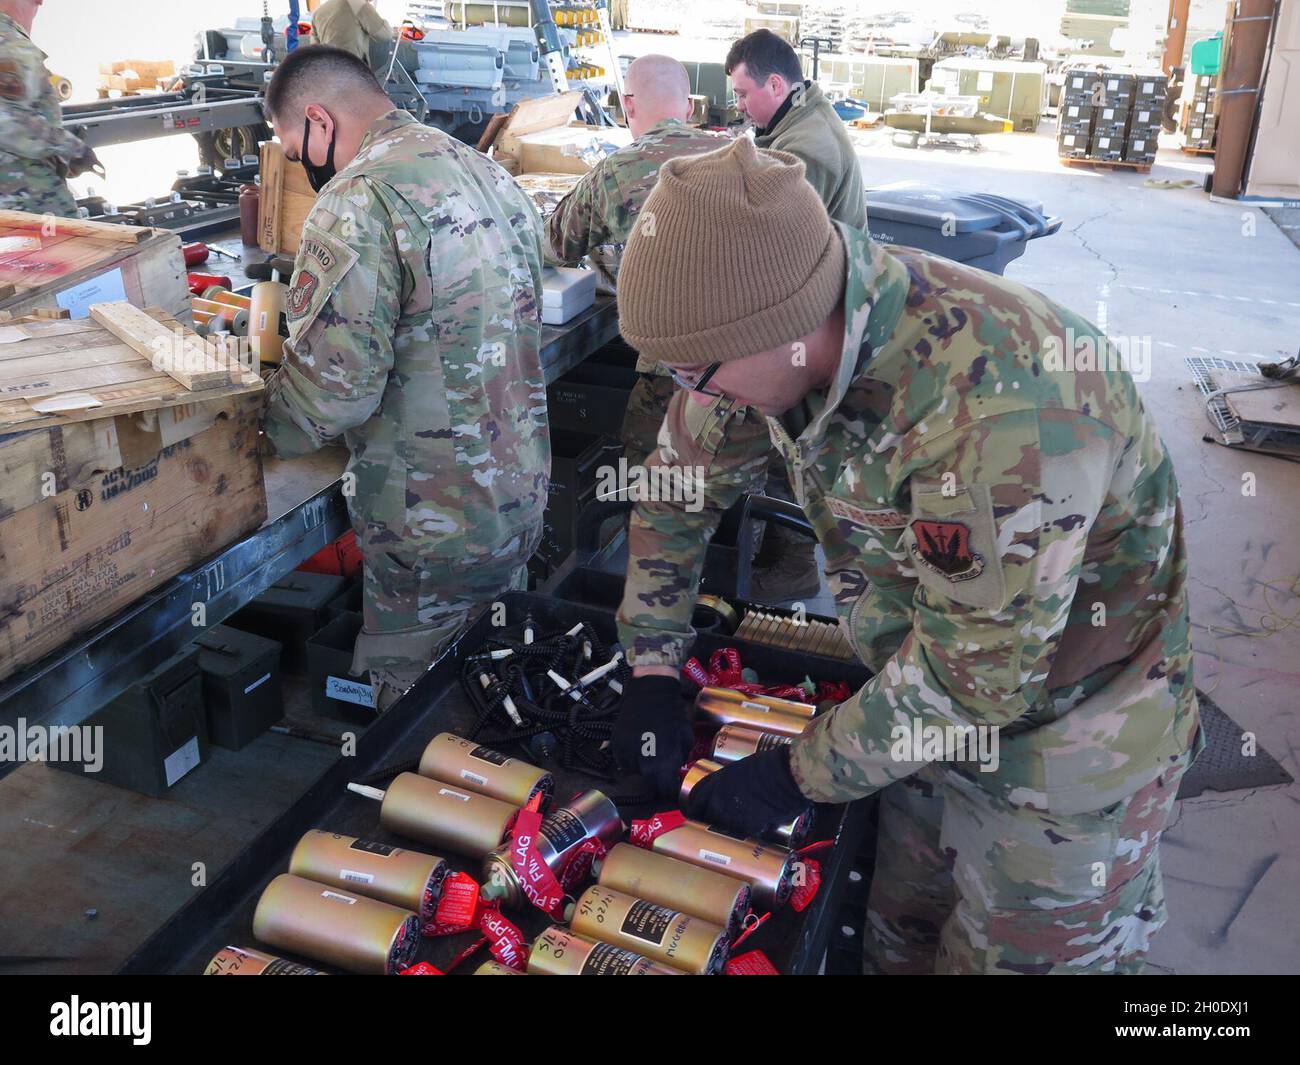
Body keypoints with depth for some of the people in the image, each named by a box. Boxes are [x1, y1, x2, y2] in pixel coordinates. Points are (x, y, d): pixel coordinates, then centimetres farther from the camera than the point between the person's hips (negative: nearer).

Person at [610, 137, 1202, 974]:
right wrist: (652, 673, -2)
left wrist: (801, 777, -18)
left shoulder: (1000, 400, -39)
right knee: (899, 941, 21)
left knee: (1020, 952, 13)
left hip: (1064, 729, -6)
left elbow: (979, 673, -30)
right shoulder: (780, 331, -15)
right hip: (927, 703, 6)